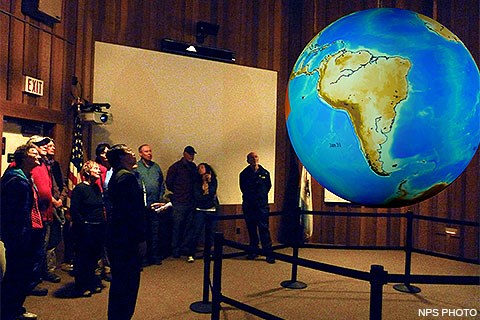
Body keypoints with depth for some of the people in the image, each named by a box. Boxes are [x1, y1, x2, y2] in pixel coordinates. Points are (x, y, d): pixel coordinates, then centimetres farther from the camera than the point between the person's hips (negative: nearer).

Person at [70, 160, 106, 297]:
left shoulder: (96, 188, 12)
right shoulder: (79, 188, -12)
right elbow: (74, 210, -16)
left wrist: (103, 222, 10)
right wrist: (84, 224, -15)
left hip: (98, 228, 8)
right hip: (86, 229, -8)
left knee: (94, 256, 17)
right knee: (83, 258, 5)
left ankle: (92, 283, 32)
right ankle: (81, 287, 18)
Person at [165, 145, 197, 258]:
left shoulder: (193, 167, 13)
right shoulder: (175, 167, -3)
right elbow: (168, 183, 0)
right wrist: (177, 192, 7)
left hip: (191, 201, 5)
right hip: (179, 202, -5)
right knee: (178, 225, -1)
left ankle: (184, 248, 19)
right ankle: (175, 250, 9)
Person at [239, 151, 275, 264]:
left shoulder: (265, 173, 2)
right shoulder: (244, 174, 3)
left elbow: (268, 187, 14)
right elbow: (243, 189, 13)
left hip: (262, 205, -1)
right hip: (248, 206, 2)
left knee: (264, 229, -6)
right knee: (251, 229, 9)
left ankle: (268, 253, -2)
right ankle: (253, 251, 22)